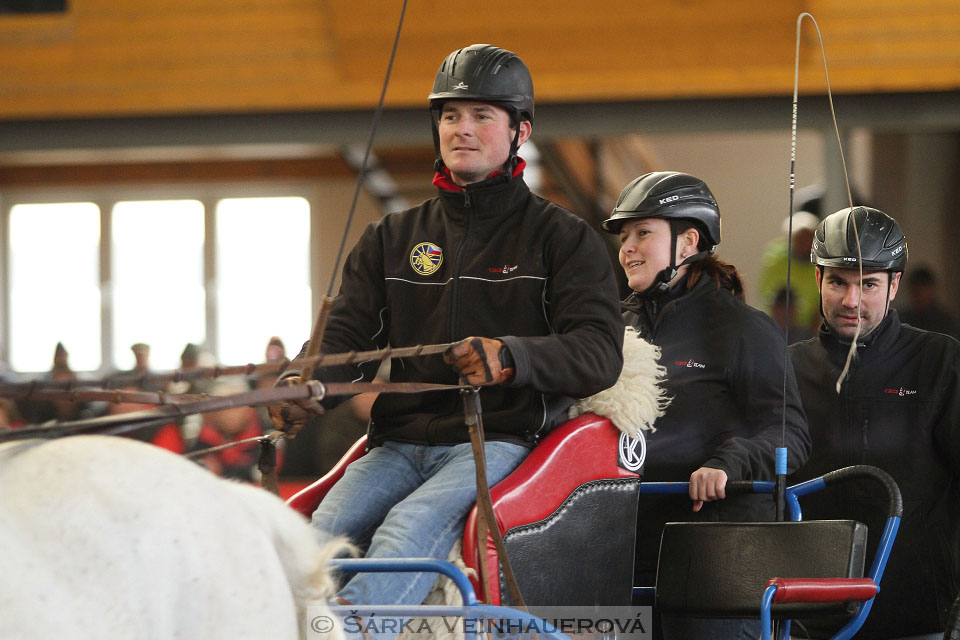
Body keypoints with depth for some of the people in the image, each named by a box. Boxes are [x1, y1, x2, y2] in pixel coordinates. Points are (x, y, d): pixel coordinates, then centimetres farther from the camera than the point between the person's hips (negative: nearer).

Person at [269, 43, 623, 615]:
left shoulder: (561, 238, 9)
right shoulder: (392, 239, 22)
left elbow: (600, 353, -4)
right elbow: (348, 334, 12)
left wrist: (511, 357, -24)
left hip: (501, 440, -4)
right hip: (401, 443, 5)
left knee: (413, 525, -34)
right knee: (325, 532, -25)